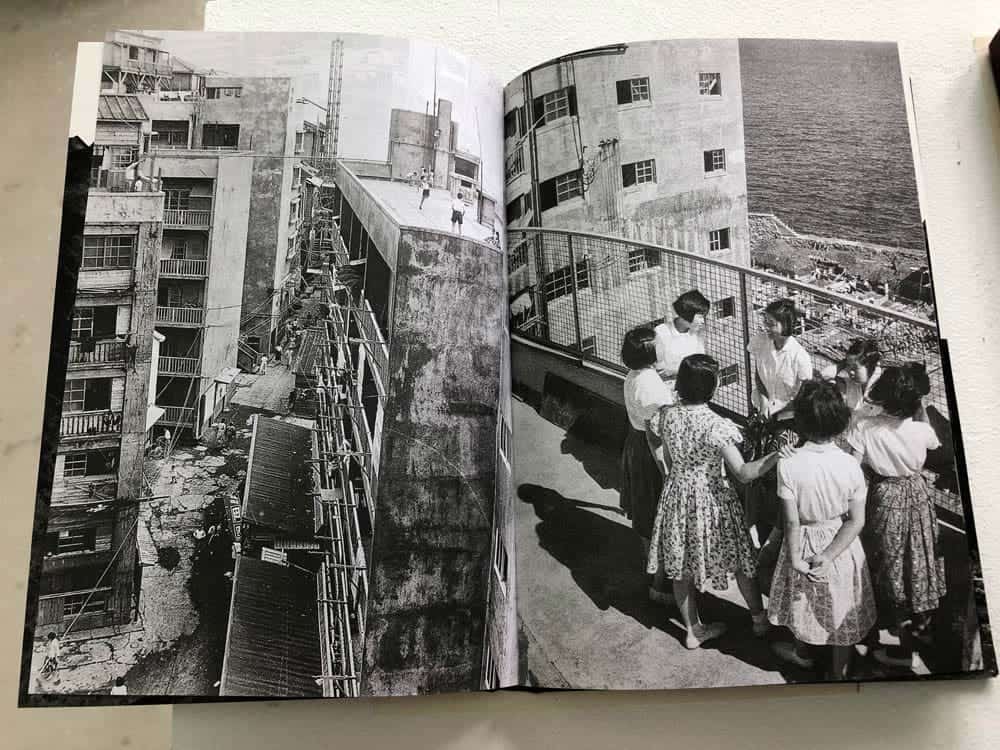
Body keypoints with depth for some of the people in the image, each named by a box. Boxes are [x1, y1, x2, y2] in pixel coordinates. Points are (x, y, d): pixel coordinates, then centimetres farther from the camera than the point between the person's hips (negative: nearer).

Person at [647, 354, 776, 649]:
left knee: (681, 567, 18)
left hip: (677, 496, 5)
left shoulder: (667, 415, -9)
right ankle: (759, 619, 41)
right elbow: (743, 473, -26)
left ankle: (692, 630, 34)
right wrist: (777, 456, -30)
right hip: (710, 500, -5)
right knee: (739, 561, 19)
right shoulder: (716, 426, -25)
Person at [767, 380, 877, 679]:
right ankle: (839, 671, 39)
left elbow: (792, 522, -20)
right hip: (842, 546, 1)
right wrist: (829, 555, -14)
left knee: (805, 597, 25)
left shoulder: (788, 464, -25)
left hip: (806, 544, -1)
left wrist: (796, 560, -10)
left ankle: (802, 652, 51)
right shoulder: (850, 465, -19)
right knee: (842, 609, 21)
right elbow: (857, 521, -16)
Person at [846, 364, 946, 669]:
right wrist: (922, 410, 6)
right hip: (917, 496, 2)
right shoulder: (922, 430, -18)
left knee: (892, 566, 12)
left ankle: (905, 649, 19)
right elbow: (934, 444, 7)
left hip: (885, 499, -2)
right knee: (919, 562, 22)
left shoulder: (864, 428, -23)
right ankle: (922, 623, 46)